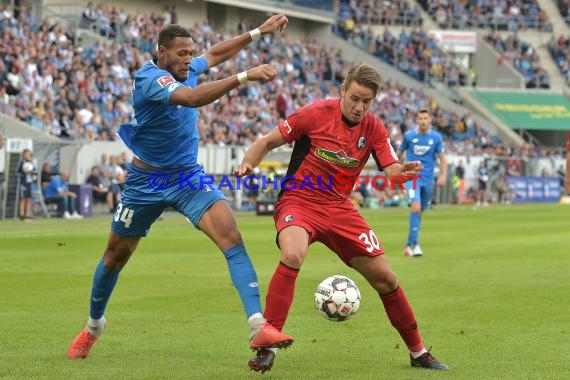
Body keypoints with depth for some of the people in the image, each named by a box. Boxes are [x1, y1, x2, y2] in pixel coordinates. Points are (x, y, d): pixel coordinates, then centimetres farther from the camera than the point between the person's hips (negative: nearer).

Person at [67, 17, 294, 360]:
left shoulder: (187, 68, -2)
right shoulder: (149, 78, -23)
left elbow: (216, 54, 21)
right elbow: (192, 98, -41)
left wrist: (258, 32, 16)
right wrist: (244, 77, -45)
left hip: (189, 177, 4)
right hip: (147, 181, -4)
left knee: (231, 236, -20)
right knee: (115, 256, 13)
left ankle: (259, 327, -31)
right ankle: (93, 327, 40)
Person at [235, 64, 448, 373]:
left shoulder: (373, 129, 0)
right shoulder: (316, 114, -12)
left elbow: (390, 168, -6)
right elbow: (267, 142, -5)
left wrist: (403, 171, -30)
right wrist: (248, 162, -24)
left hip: (339, 208, 5)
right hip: (298, 201, -4)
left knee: (384, 277, 4)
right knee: (293, 255, -36)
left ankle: (418, 353, 23)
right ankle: (267, 346, -28)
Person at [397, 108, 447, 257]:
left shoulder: (436, 137, 0)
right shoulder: (409, 136, -3)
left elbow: (442, 158, 3)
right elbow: (400, 152, 11)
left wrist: (443, 175, -11)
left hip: (428, 178, 3)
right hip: (412, 177, -3)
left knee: (420, 212, 10)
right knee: (416, 207, -21)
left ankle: (409, 244, 24)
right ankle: (415, 244, -22)